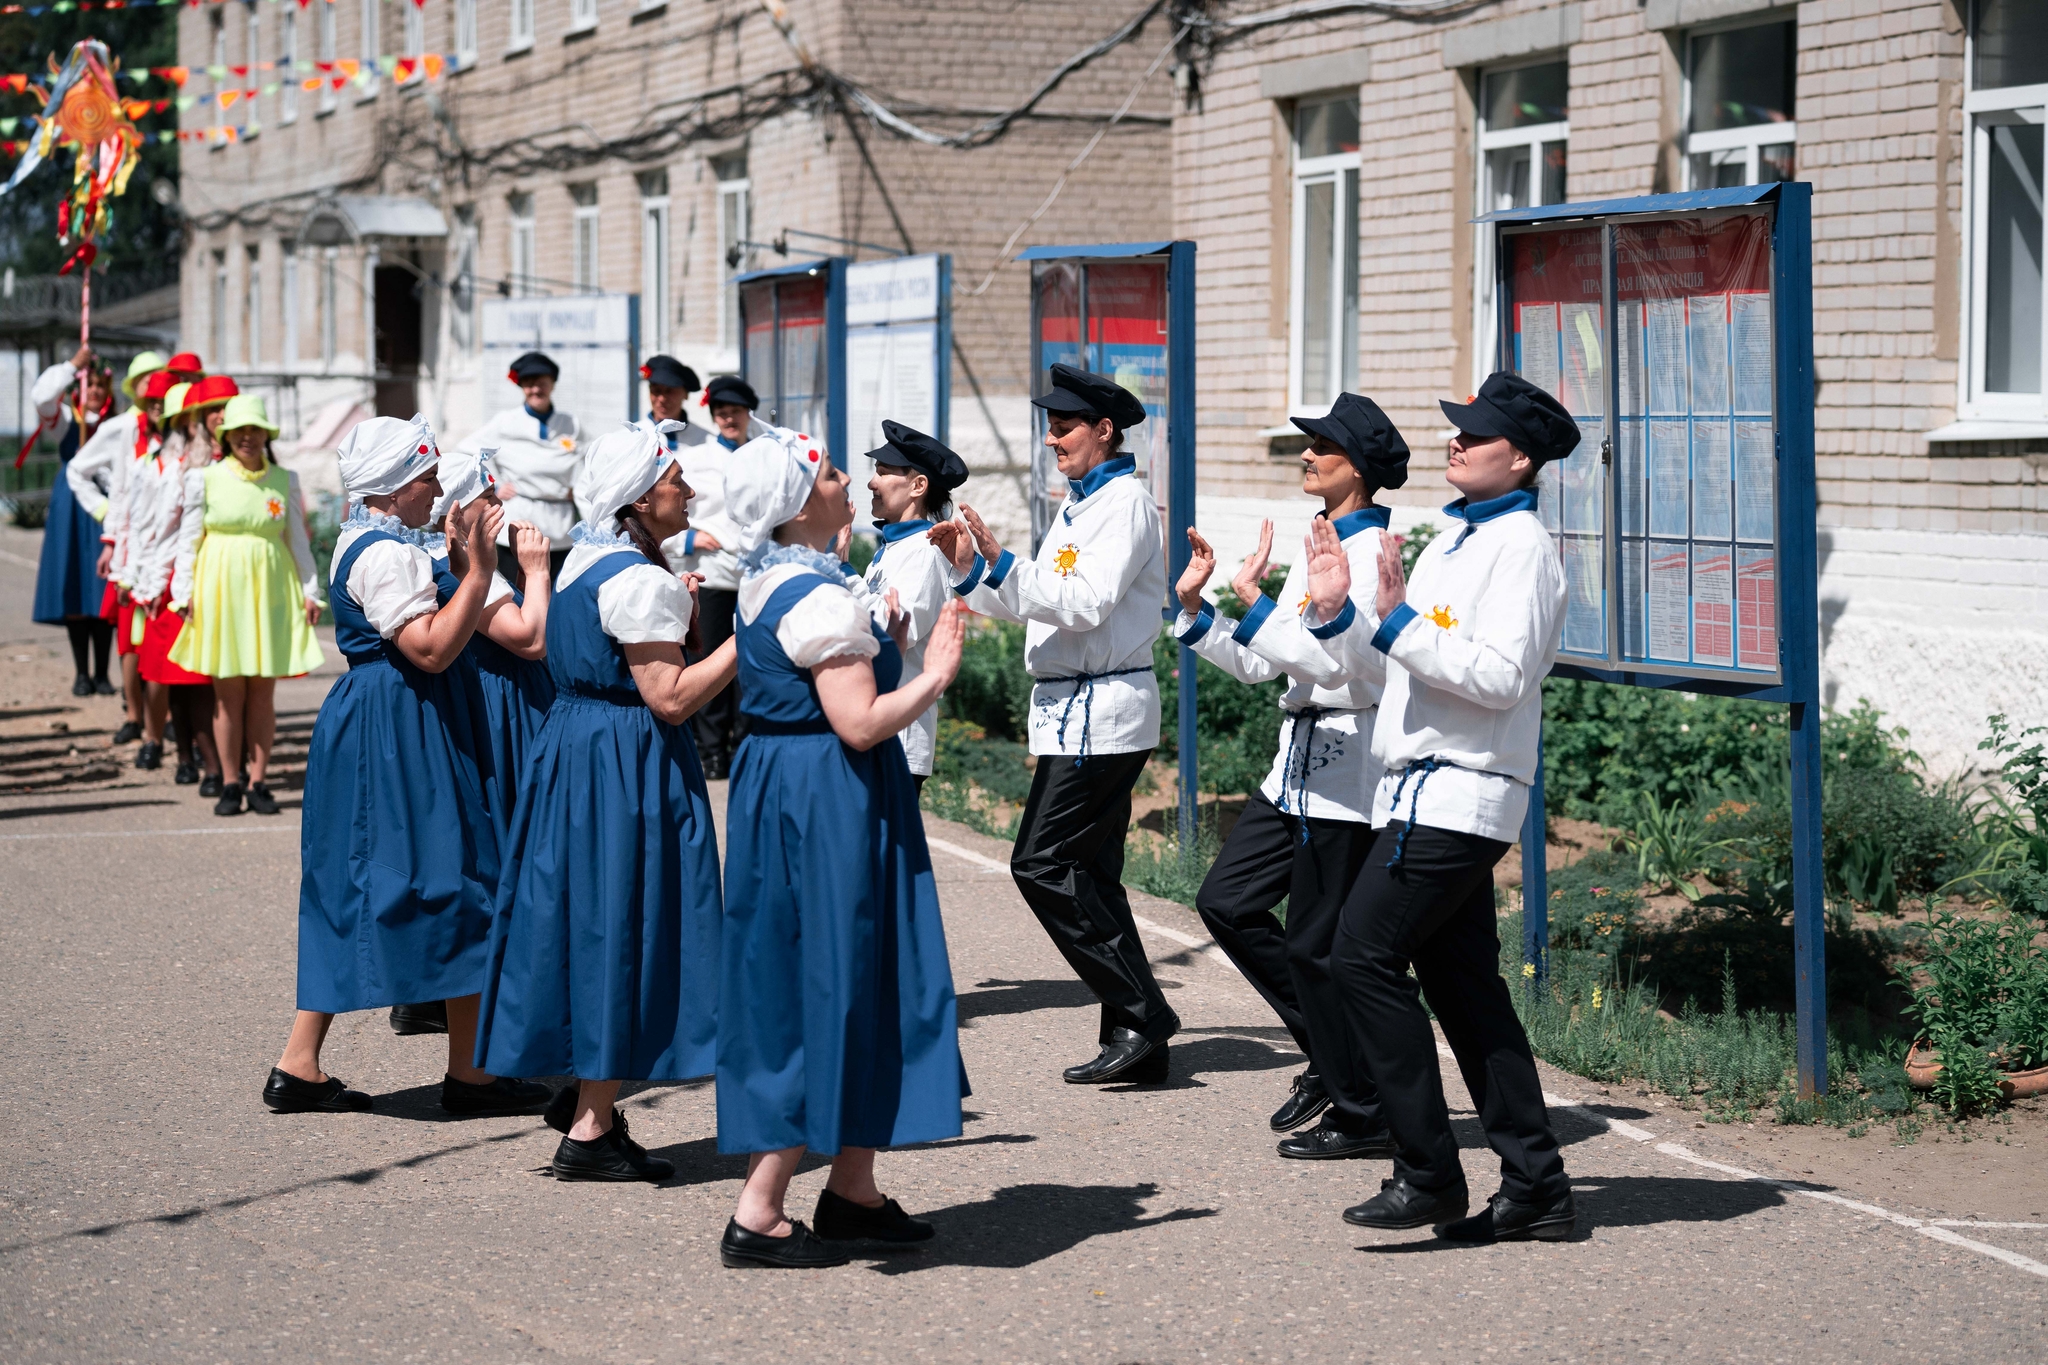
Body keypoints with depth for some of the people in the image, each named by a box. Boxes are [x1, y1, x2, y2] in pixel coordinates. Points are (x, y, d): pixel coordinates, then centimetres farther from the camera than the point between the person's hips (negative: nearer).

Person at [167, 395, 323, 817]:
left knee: (263, 691, 2)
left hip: (271, 592, 1)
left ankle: (258, 782, 7)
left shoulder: (285, 480, 7)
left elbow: (298, 540, 11)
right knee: (227, 691, 0)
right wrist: (184, 591, -3)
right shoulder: (205, 478, 3)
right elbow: (188, 539, 4)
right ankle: (231, 783, 6)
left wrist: (310, 590, 6)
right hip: (221, 590, -1)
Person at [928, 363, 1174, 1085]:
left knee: (1043, 863, -12)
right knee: (1090, 874, 9)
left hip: (1102, 710, -10)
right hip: (1072, 711, 10)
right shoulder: (1079, 503, 18)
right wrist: (969, 567, 6)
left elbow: (1086, 603, -22)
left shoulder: (1124, 503, -12)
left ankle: (1141, 1014, -9)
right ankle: (1135, 1036, 12)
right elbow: (1036, 602, 18)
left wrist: (1000, 562, -22)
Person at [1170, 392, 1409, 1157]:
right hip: (1301, 758, 10)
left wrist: (1254, 600, -21)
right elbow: (1258, 665, 18)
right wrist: (1195, 606, 10)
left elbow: (1333, 661, -24)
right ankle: (1329, 1056, 22)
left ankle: (1362, 1116, 9)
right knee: (1227, 902, 11)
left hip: (1346, 765, -10)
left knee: (1315, 943, -3)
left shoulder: (1372, 552, -14)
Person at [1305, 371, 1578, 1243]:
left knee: (1365, 958, -12)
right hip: (1426, 790, 10)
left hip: (1459, 793, -10)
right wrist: (1340, 612, 8)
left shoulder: (1520, 546, -12)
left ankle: (1428, 1176, -7)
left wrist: (1399, 623, -23)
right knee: (1462, 982, 9)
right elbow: (1402, 665, 22)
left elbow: (1503, 677, -22)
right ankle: (1535, 1187, 12)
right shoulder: (1460, 539, 19)